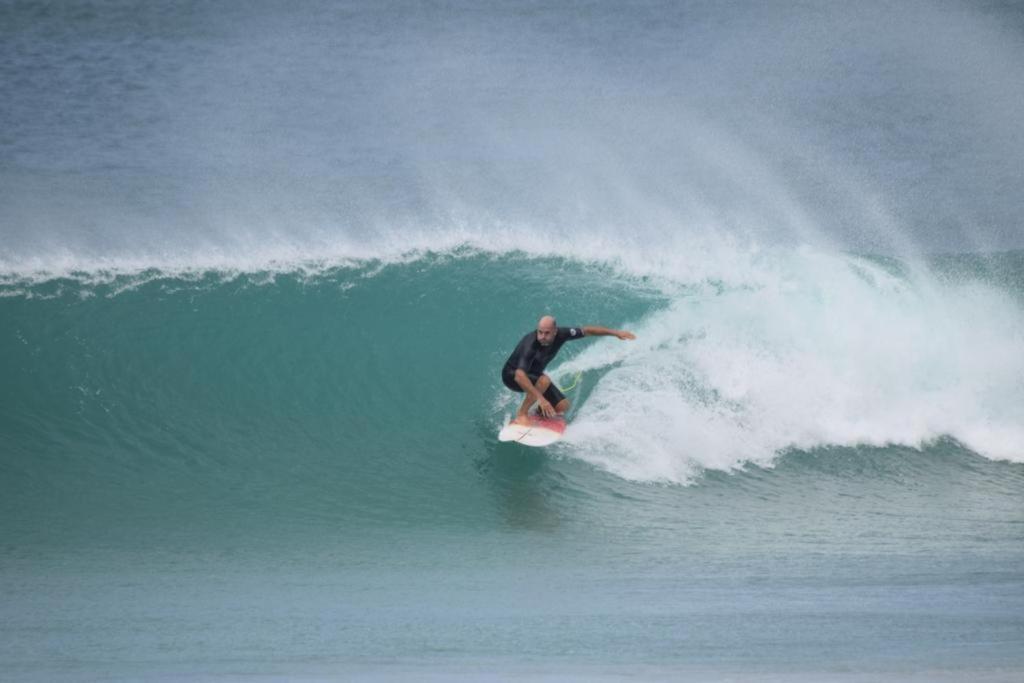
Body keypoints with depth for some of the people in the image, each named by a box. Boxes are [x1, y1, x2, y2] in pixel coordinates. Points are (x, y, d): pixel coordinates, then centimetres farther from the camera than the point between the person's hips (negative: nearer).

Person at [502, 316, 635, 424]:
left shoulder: (560, 335, -22)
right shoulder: (530, 344, -39)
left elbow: (587, 331, -7)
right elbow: (520, 376, -49)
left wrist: (615, 333, -8)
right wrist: (540, 398, -57)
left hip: (534, 375, 6)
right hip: (512, 375, -6)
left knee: (563, 406, -8)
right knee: (544, 381, -36)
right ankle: (521, 415, -20)